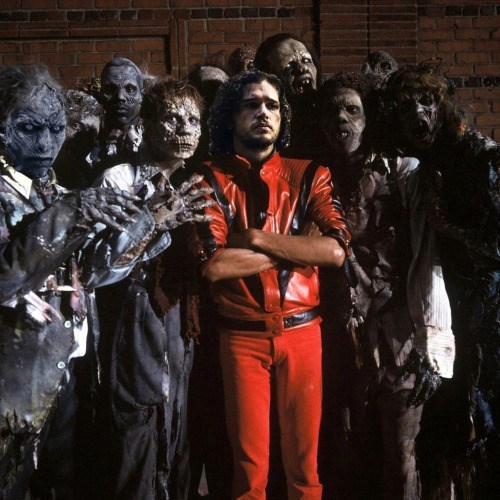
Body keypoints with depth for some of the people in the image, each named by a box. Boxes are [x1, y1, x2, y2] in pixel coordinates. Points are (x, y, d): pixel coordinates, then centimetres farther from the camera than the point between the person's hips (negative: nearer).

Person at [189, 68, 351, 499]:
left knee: (305, 459, 9)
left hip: (302, 331, 1)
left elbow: (336, 249, -10)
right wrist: (300, 246, -10)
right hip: (241, 335, -1)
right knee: (249, 463, 6)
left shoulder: (309, 176, 6)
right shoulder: (212, 180, 1)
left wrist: (256, 238, -13)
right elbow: (212, 264, -13)